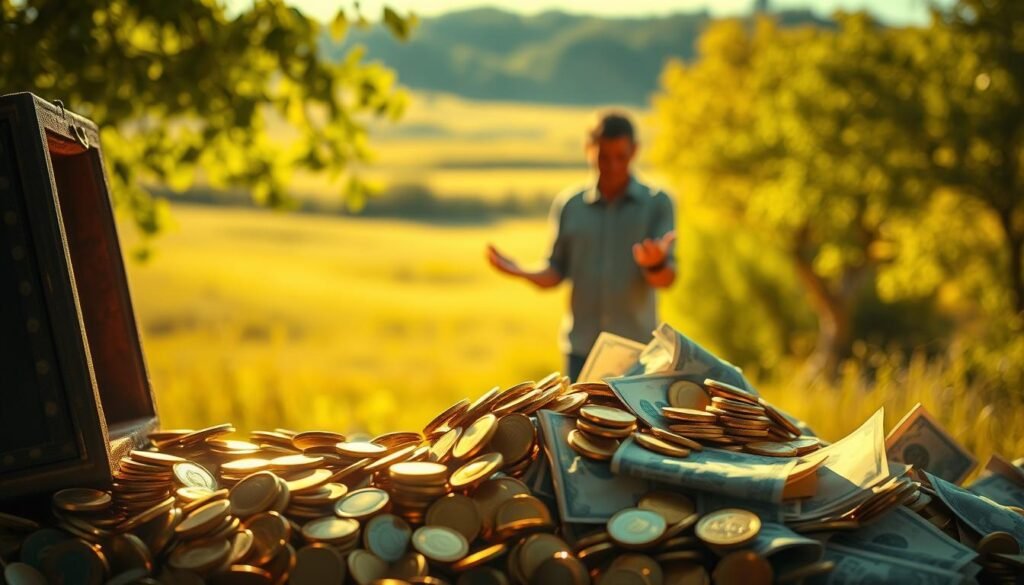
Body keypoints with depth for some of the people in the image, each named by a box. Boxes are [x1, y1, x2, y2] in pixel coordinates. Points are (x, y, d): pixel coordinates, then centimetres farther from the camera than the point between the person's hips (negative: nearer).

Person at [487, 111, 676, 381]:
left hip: (637, 348, -1)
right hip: (581, 347, 2)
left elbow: (667, 279, -4)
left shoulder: (657, 203, 1)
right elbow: (556, 273, 9)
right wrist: (522, 272, -11)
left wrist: (655, 265, -27)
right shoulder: (568, 205, 7)